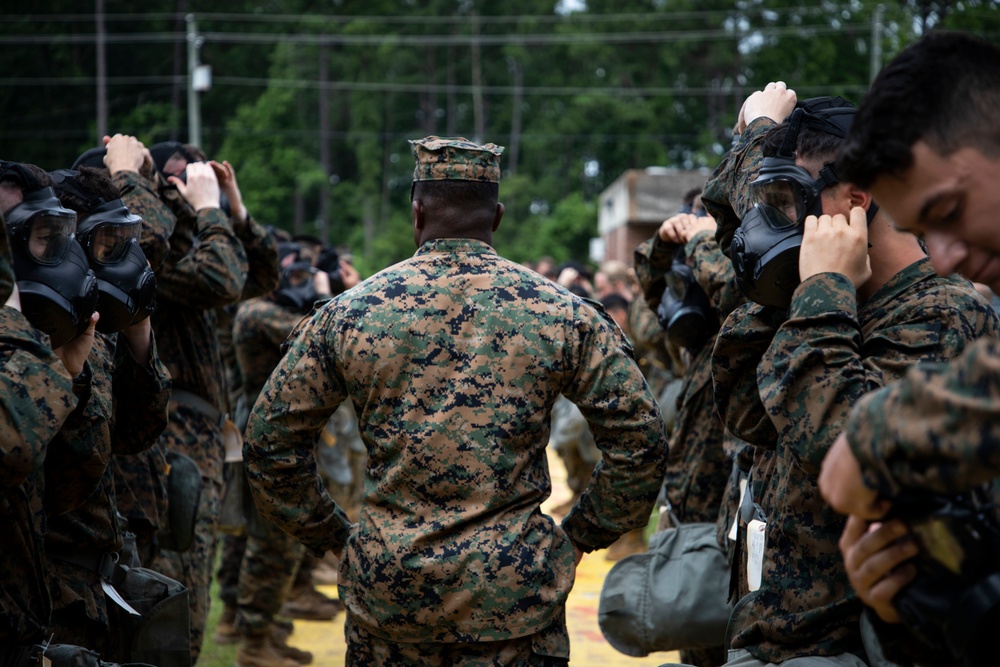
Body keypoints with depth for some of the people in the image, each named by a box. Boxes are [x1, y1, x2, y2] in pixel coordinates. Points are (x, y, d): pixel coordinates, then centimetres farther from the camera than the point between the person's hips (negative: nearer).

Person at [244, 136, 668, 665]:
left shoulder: (346, 314, -1)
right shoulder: (563, 314, -2)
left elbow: (271, 440, 4)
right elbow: (638, 439, 0)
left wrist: (330, 535, 13)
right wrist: (581, 535, 10)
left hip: (387, 586, 1)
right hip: (515, 596, -1)